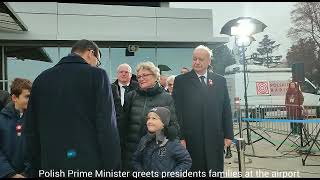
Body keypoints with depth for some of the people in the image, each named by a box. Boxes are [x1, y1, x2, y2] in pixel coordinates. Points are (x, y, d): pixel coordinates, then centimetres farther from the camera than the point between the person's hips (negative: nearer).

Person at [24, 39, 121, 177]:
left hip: (50, 166, 5)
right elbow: (107, 128, -15)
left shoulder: (41, 78, 8)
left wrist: (36, 169, 18)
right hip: (89, 165, -5)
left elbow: (31, 129, 11)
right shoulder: (96, 75, -8)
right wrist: (113, 169, -9)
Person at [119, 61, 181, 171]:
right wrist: (121, 146, 6)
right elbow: (123, 123, 10)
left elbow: (174, 126, 1)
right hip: (131, 150, 2)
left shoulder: (167, 98, 1)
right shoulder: (130, 96, 7)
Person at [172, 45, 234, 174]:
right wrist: (180, 137, -10)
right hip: (191, 139, -2)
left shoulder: (220, 81, 10)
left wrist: (228, 135, 6)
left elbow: (226, 110, 10)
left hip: (215, 139, 3)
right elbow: (177, 111, -5)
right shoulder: (181, 81, 0)